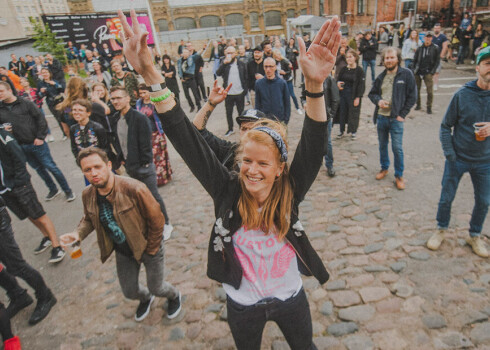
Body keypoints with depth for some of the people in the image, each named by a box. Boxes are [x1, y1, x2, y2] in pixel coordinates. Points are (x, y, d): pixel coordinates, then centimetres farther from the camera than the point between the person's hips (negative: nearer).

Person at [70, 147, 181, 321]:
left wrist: (150, 251, -10)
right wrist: (79, 234, -12)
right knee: (129, 291, 18)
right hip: (123, 251, 5)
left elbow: (156, 221, -21)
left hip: (148, 247, -5)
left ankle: (174, 296, 49)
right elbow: (88, 219, 10)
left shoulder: (134, 189, -32)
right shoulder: (88, 194, -12)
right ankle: (145, 299, 57)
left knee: (156, 288, 10)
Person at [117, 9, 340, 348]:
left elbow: (313, 148, -37)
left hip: (290, 297, 0)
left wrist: (315, 85, -53)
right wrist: (150, 74, -37)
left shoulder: (290, 194, -22)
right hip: (242, 304, 0)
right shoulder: (228, 192, -23)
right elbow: (188, 141, -30)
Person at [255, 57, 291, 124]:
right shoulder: (258, 83, -2)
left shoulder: (282, 83, -5)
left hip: (280, 120, 0)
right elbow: (257, 103, 5)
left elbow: (287, 103, 1)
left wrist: (286, 120, -2)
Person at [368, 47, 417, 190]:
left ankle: (399, 175, 13)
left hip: (396, 118, -4)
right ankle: (384, 168, 35)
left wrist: (402, 114, -9)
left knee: (397, 148, -2)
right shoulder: (381, 77, 7)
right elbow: (372, 93, 16)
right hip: (381, 117, 4)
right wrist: (378, 101, -6)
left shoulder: (406, 74, -4)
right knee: (382, 145, 15)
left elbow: (412, 96, -4)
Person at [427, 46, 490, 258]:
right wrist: (449, 153, -12)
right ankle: (441, 230, 33)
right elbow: (446, 126, -5)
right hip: (458, 159, -2)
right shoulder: (463, 94, -11)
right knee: (446, 198, 9)